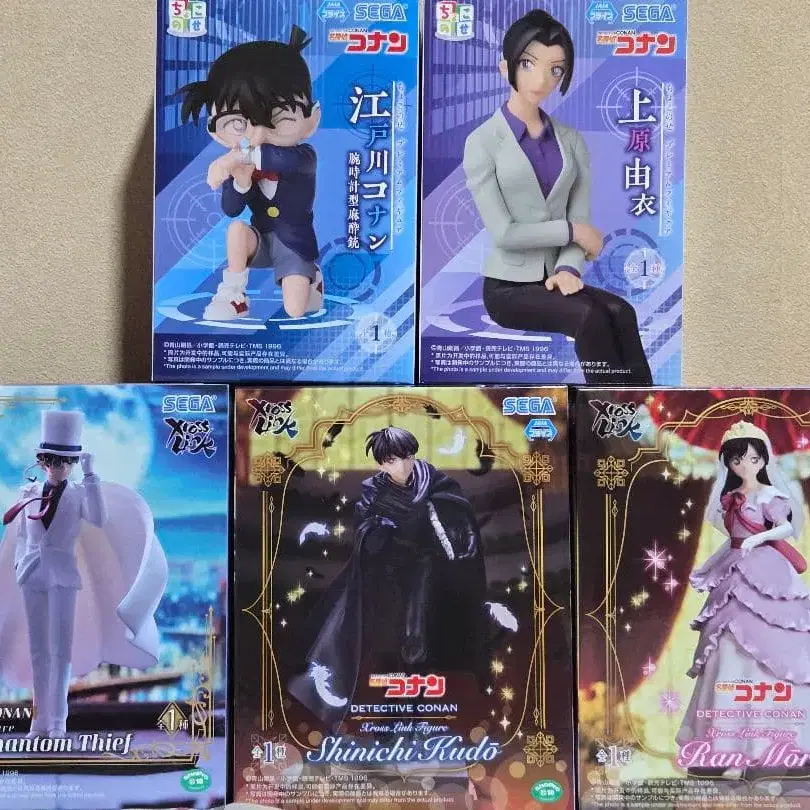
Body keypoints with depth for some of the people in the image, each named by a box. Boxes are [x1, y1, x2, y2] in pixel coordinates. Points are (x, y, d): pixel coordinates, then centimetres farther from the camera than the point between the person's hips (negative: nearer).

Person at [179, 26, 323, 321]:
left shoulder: (303, 156, -20)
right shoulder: (241, 165, -9)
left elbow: (288, 159, -44)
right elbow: (231, 209, -12)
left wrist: (242, 155, -49)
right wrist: (241, 181, -32)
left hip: (294, 244, -3)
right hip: (261, 241, 4)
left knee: (295, 310, -16)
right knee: (237, 228, -27)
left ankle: (312, 278, 18)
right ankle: (233, 295, -12)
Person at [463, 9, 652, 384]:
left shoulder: (572, 141, 11)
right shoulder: (483, 141, -2)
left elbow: (582, 219, 2)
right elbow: (503, 232, -11)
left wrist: (568, 268, -17)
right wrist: (572, 231, -5)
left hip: (557, 278, 4)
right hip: (509, 286, -4)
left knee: (620, 312, -27)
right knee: (590, 317, -31)